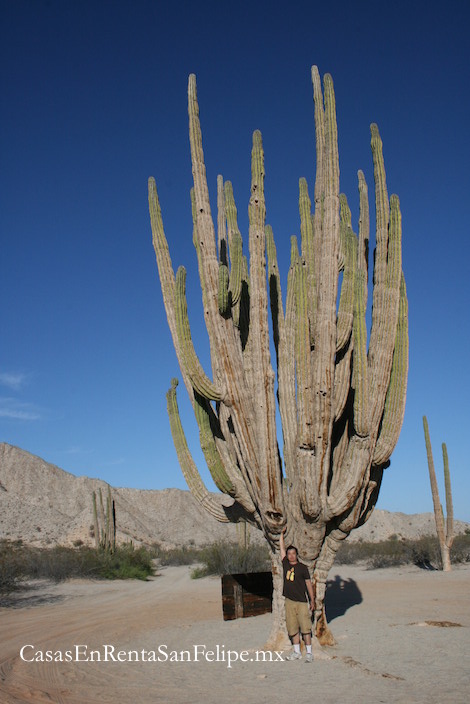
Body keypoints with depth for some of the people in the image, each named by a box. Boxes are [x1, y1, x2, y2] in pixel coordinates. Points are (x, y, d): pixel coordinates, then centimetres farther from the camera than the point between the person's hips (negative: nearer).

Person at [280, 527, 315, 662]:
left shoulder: (303, 567, -2)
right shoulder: (285, 564, 7)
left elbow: (308, 584, 1)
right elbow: (282, 548, 11)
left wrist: (312, 601, 1)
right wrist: (282, 533, 12)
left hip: (302, 601, -4)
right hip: (289, 601, 4)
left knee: (305, 627, -4)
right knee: (292, 628, 8)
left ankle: (309, 653, 3)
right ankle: (297, 652, 19)